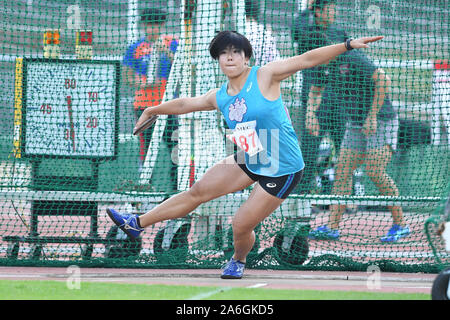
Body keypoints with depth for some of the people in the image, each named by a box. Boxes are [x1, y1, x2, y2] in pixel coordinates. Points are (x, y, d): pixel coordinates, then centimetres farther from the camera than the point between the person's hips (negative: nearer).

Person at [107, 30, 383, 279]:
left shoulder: (265, 76, -15)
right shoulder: (219, 97, 3)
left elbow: (306, 59, -19)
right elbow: (185, 104, 20)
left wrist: (348, 44, -26)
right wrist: (152, 111, 33)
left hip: (282, 171, -6)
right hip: (249, 162, 6)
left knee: (241, 226, -2)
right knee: (198, 191, 7)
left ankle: (239, 260, 33)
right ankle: (138, 223, 19)